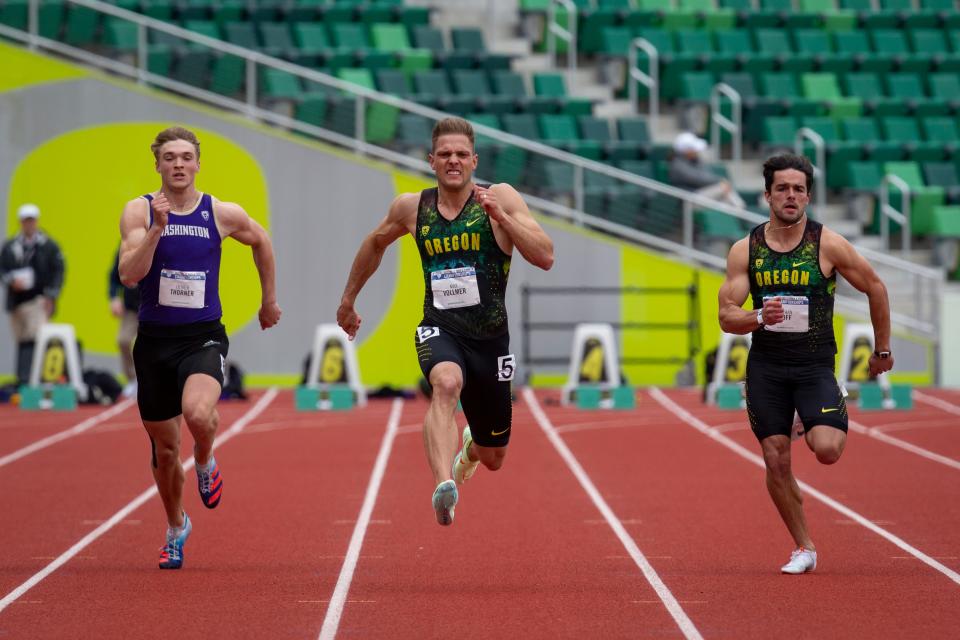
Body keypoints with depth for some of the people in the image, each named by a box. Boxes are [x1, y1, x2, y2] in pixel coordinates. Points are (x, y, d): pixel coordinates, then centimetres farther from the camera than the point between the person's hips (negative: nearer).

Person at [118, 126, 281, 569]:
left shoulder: (223, 215, -2)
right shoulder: (139, 212, -4)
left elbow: (261, 242, 20)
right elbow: (129, 275, -17)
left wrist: (269, 299, 25)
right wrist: (157, 228, -27)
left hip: (203, 338, -1)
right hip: (154, 340, 1)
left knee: (198, 413, -32)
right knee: (164, 449, 11)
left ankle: (205, 464, 4)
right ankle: (176, 528, 36)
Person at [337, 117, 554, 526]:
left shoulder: (501, 198, -7)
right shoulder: (411, 208, 1)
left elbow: (545, 258, -15)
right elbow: (376, 243, 22)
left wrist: (501, 217, -26)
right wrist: (348, 300, 29)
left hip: (490, 338, 1)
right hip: (439, 331, 0)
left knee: (493, 458, 14)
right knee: (446, 384, -39)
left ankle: (468, 448, 53)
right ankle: (443, 487, -53)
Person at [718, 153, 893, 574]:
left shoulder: (828, 245, -6)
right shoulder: (745, 250, 0)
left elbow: (875, 288, 6)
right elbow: (726, 317, -1)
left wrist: (882, 350, 12)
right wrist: (759, 317, -23)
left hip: (815, 365, -2)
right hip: (765, 367, 2)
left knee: (827, 450, -20)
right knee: (776, 461, 1)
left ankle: (826, 423, 18)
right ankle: (804, 548, 17)